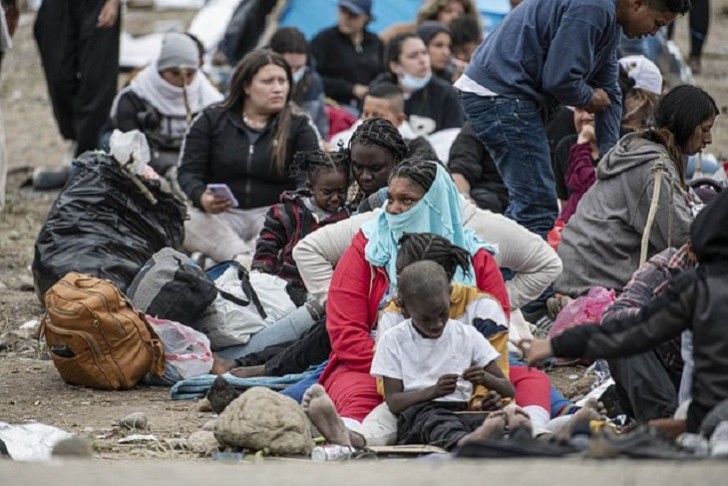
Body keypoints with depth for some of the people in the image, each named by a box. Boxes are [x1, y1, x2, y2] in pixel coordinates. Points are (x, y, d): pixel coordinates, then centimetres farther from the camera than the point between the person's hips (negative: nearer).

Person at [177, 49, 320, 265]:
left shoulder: (299, 126, 12)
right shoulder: (211, 120, 12)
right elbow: (189, 172, 6)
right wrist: (201, 198, -18)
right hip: (220, 215, 0)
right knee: (184, 220, -33)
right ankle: (244, 259, -48)